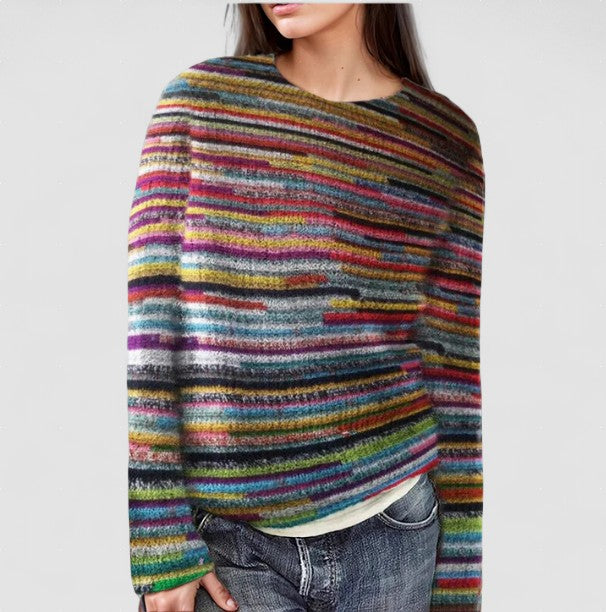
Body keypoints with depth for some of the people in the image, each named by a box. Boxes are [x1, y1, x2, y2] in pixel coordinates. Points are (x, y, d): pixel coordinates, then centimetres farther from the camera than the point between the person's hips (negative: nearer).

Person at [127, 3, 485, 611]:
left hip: (390, 530, 2)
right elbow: (148, 324, -4)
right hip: (226, 539, -1)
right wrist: (160, 544, -7)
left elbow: (455, 365, 3)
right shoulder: (199, 99, -1)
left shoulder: (445, 136, 2)